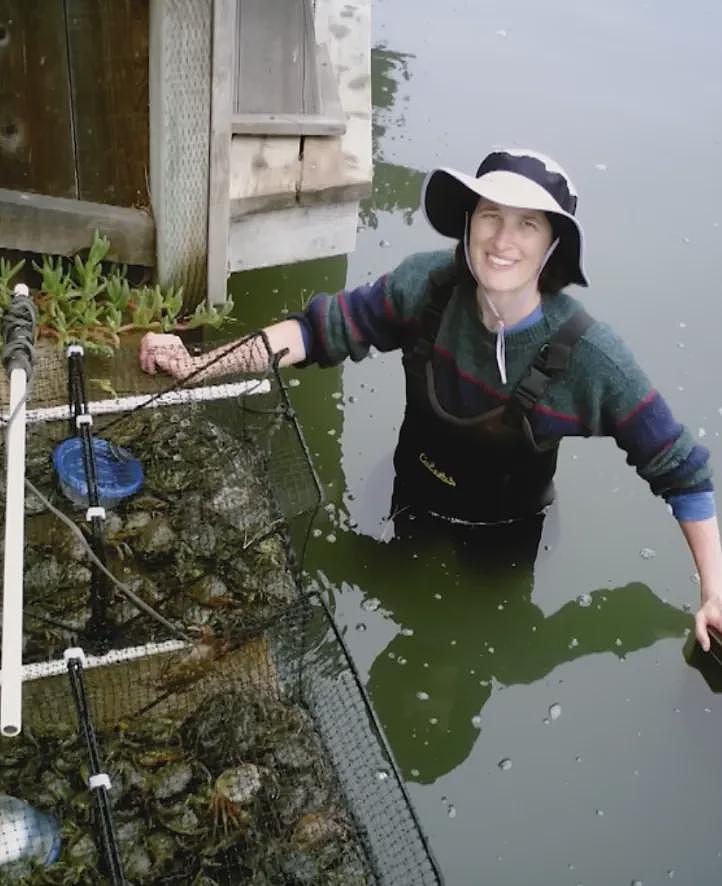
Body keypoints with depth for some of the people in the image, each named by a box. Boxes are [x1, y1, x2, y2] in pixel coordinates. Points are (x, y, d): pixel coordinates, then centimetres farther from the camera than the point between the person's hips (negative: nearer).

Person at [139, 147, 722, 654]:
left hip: (505, 543, -2)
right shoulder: (426, 285, -25)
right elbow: (324, 329, -15)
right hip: (410, 511, 2)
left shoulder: (589, 357, -31)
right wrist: (197, 366, -24)